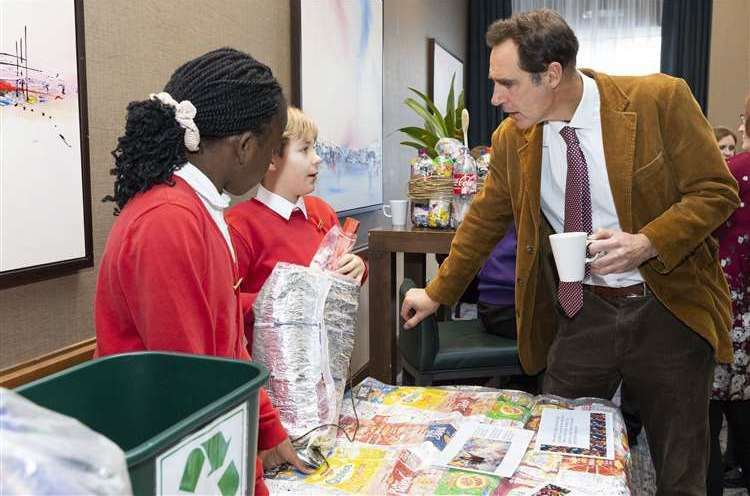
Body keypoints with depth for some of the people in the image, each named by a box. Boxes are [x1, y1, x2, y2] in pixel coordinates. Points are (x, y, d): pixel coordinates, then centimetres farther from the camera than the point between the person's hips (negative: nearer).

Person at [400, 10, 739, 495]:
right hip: (581, 313, 3)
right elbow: (484, 221, 9)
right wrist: (437, 293, 14)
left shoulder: (661, 99, -13)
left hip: (669, 308, -2)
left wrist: (646, 244, -24)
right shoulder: (512, 138, -2)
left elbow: (716, 191, -8)